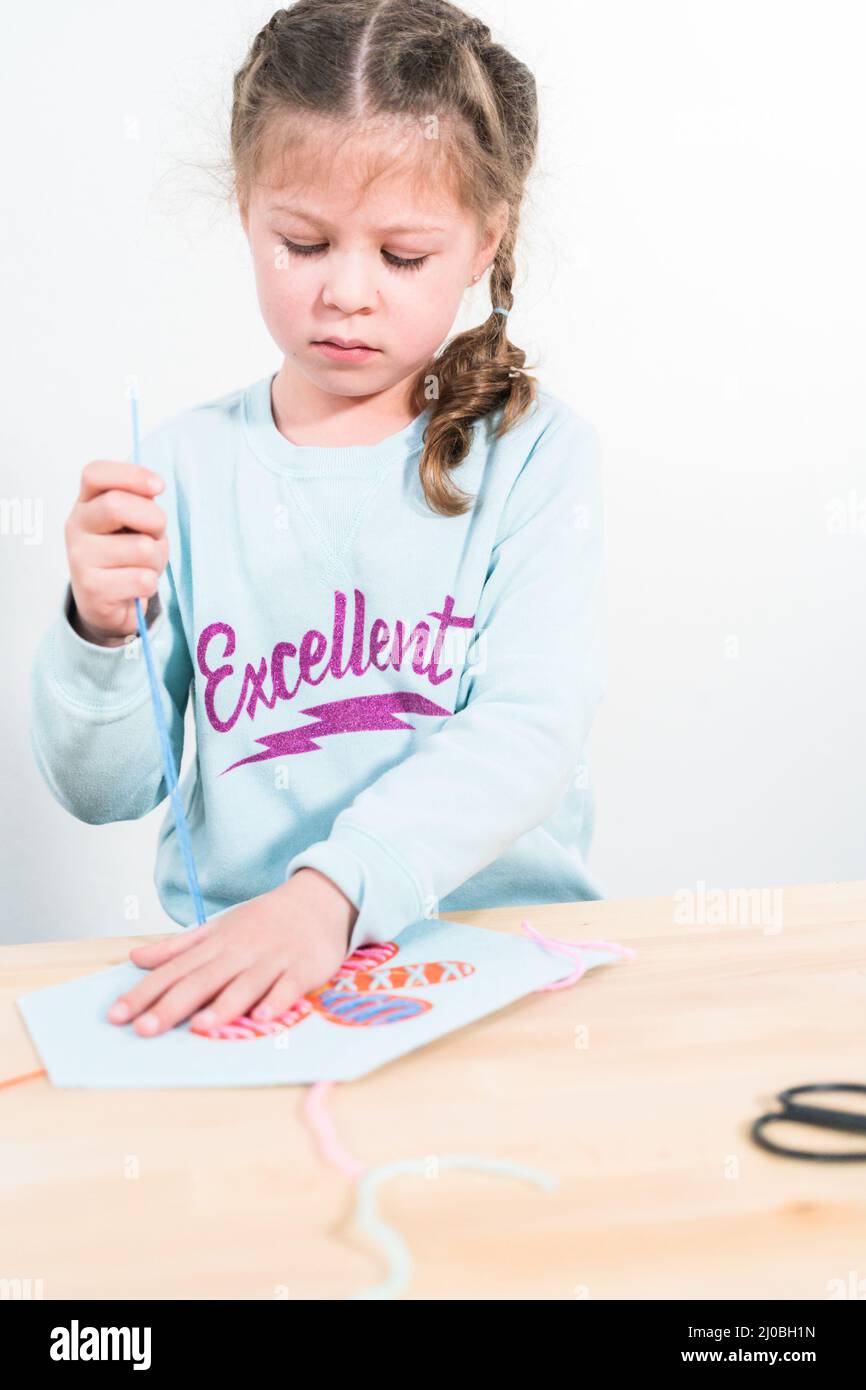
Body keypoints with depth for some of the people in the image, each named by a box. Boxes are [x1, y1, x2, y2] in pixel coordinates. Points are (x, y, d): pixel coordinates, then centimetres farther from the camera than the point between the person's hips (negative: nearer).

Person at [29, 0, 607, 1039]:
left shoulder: (535, 454, 0)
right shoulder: (185, 465, 5)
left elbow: (532, 726, -13)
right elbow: (104, 792, 6)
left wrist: (335, 888, -28)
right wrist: (102, 632, -14)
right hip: (231, 969, 1)